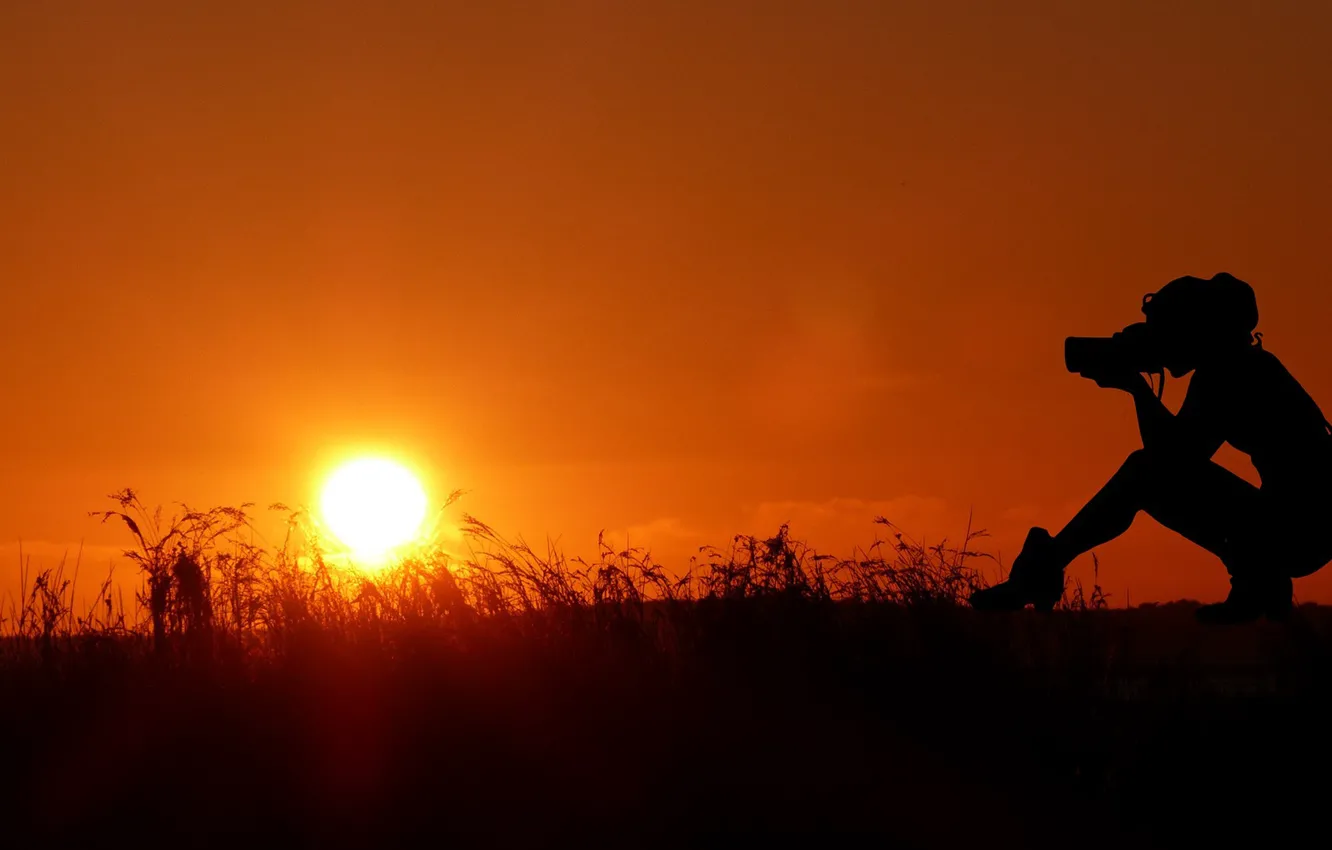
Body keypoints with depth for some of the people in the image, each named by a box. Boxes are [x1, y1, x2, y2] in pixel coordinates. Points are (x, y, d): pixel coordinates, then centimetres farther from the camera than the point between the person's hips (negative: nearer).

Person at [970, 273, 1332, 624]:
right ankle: (1259, 580, 3)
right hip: (1299, 523, 9)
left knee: (1148, 473, -10)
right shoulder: (1235, 371, 15)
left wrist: (1136, 386, -8)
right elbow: (1173, 452, 18)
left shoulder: (1240, 373, -13)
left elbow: (1175, 456, -19)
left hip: (1301, 526, -9)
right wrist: (1134, 385, 8)